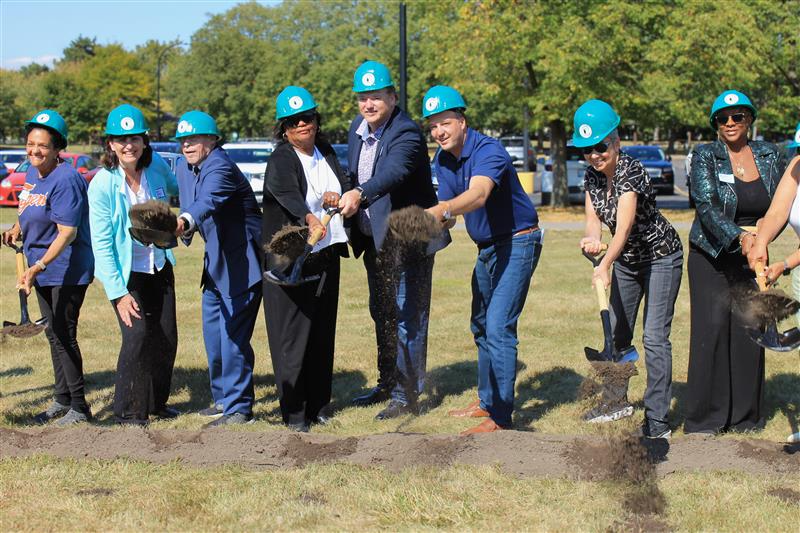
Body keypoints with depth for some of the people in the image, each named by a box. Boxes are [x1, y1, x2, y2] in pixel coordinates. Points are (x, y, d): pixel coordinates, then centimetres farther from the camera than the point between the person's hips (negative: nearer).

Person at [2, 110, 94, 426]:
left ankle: (79, 407, 4)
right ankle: (62, 400, 28)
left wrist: (37, 268, -31)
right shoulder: (32, 172, 6)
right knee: (53, 334, 16)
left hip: (67, 270, -9)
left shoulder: (65, 180, -21)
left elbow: (67, 233, -25)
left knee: (64, 336, -6)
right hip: (41, 269, 9)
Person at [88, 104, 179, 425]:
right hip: (124, 272, -5)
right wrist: (118, 293, -20)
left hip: (159, 267, 5)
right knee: (137, 335, -16)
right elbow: (101, 244, -17)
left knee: (167, 337, 8)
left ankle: (156, 403, 28)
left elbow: (178, 190, 17)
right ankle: (127, 411, -2)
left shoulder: (157, 166, -8)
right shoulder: (102, 184, -20)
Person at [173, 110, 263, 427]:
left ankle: (238, 408, -1)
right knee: (213, 335, 15)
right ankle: (223, 397, 30)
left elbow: (208, 200, -41)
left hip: (241, 263, -9)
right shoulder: (183, 167, 8)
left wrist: (184, 221, -59)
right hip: (216, 262, 10)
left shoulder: (220, 166, -21)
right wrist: (185, 232, 1)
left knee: (233, 336, -9)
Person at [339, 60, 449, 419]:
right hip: (374, 239, 9)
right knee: (382, 314, 18)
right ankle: (388, 384, 32)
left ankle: (407, 397, 1)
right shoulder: (358, 129, 6)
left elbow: (393, 172, -40)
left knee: (408, 316, -5)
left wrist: (359, 194, -55)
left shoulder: (406, 133, -21)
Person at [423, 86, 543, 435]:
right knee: (481, 326, 18)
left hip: (518, 242, -9)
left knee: (498, 326, -17)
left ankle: (500, 417, -15)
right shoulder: (442, 159, 2)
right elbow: (448, 208, 0)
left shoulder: (488, 151, -25)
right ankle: (487, 401, 32)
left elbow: (478, 195, -44)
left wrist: (442, 209, -61)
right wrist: (437, 222, -23)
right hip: (488, 248, 10)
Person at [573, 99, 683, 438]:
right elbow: (594, 218, -9)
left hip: (661, 258, -8)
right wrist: (592, 237, -33)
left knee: (655, 337, -13)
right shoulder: (592, 176, -6)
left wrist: (605, 265, -54)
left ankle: (657, 420, -11)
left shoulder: (630, 172, -29)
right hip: (627, 260, 8)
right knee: (616, 331, 15)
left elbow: (624, 225, -41)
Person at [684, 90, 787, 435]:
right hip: (711, 255, -3)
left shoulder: (770, 156, 5)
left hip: (752, 257, 3)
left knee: (750, 329, 0)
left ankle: (745, 415, 11)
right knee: (712, 328, -9)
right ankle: (705, 418, -2)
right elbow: (707, 205, -19)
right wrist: (738, 236, -34)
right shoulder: (705, 157, -6)